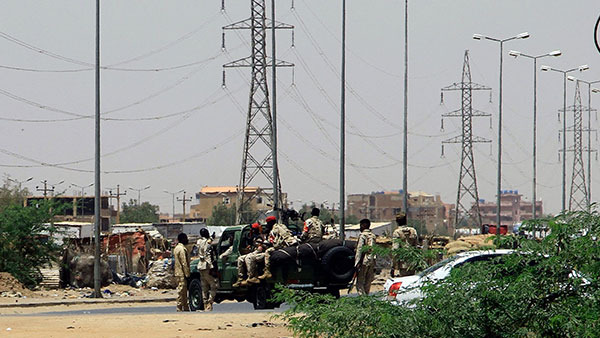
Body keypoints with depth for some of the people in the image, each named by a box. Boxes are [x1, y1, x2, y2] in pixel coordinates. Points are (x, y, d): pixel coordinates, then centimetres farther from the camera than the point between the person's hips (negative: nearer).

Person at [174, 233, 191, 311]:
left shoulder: (177, 248, 17)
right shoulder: (182, 249, -15)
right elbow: (184, 263, -19)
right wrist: (187, 274, -18)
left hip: (178, 272, 10)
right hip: (182, 273, -10)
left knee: (184, 291, 13)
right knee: (181, 290, -7)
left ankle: (185, 307, 17)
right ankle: (180, 308, -7)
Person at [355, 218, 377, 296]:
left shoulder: (362, 235, -8)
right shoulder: (373, 236, 14)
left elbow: (359, 249, -15)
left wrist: (357, 263, -16)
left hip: (364, 261, -7)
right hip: (372, 261, 7)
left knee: (360, 283, -6)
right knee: (368, 283, 13)